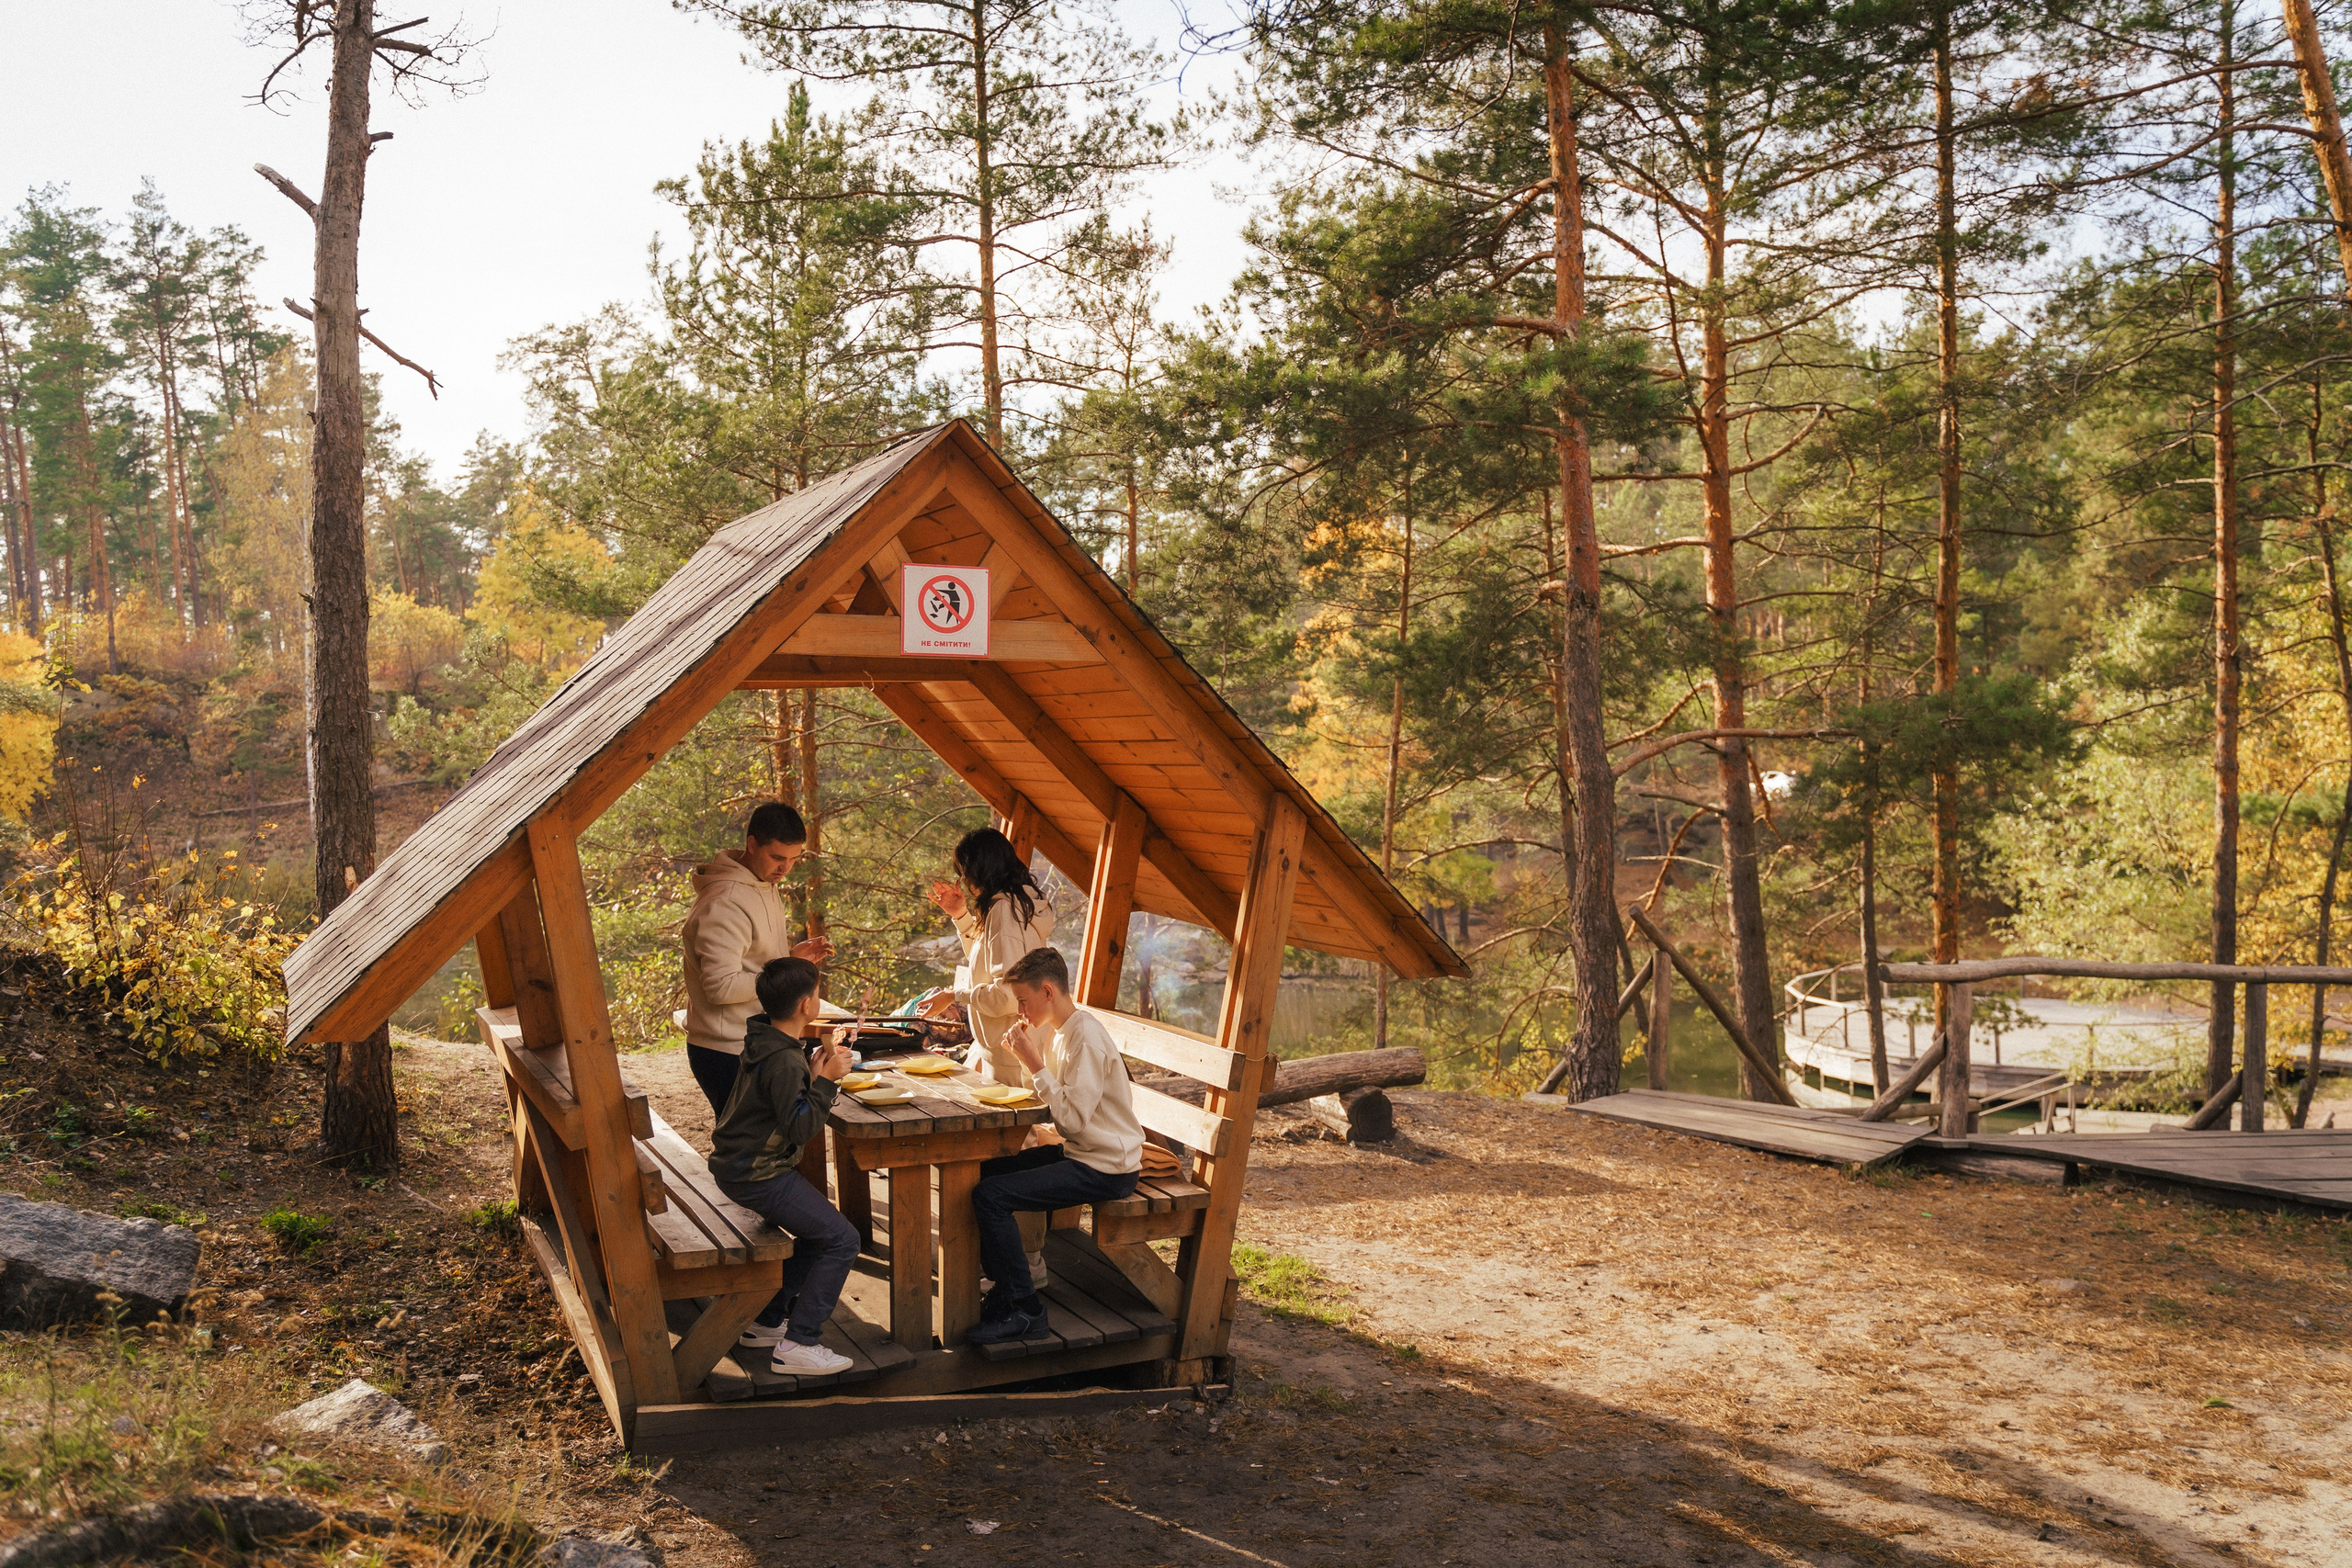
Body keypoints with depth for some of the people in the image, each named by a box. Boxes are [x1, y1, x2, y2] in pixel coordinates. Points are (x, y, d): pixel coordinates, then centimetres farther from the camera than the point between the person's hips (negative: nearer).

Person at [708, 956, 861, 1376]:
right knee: (842, 1239, -9)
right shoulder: (784, 1061, -25)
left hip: (740, 1164, 10)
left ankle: (766, 1322, 25)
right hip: (758, 1176, -10)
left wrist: (814, 1064, 7)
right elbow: (800, 1127, -25)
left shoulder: (763, 1039, 5)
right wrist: (825, 1081, -22)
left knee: (818, 1234, 21)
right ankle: (797, 1345, -7)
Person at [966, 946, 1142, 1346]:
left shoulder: (1086, 1039, -20)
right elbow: (1060, 1107, 15)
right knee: (981, 1171, 9)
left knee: (991, 1194, -20)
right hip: (1079, 1153, 10)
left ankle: (1023, 1312, -11)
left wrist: (1035, 1063, -21)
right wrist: (1027, 1053, 4)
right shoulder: (1061, 1032, 11)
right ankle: (1003, 1287, 15)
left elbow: (1073, 1117, -25)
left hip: (1107, 1169, -10)